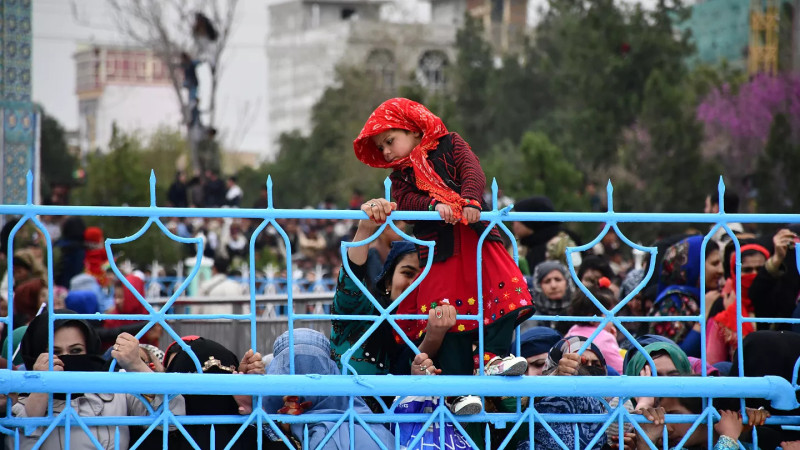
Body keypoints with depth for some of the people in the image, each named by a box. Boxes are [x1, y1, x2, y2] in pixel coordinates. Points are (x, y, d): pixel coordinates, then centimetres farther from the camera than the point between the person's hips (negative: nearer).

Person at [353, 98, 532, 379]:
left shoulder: (449, 145, 12)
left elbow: (473, 173, -5)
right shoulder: (401, 174, 18)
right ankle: (457, 378, -3)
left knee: (506, 292, -17)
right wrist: (434, 205, -22)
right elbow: (405, 201, -3)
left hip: (476, 236, -1)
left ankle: (491, 357, -15)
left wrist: (469, 200, -23)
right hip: (440, 248, 1)